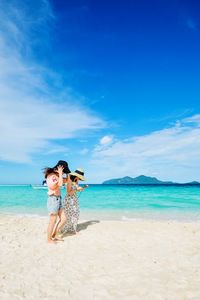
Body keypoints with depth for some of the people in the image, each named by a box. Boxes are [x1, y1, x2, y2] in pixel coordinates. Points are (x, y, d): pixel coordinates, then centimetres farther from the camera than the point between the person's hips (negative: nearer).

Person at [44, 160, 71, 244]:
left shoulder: (56, 175, 12)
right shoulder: (51, 175, -15)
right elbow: (60, 184, -28)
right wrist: (60, 173, -21)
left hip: (58, 199, 9)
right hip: (53, 200, -9)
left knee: (63, 219, 12)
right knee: (53, 221, 3)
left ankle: (54, 235, 27)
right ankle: (49, 239, 21)